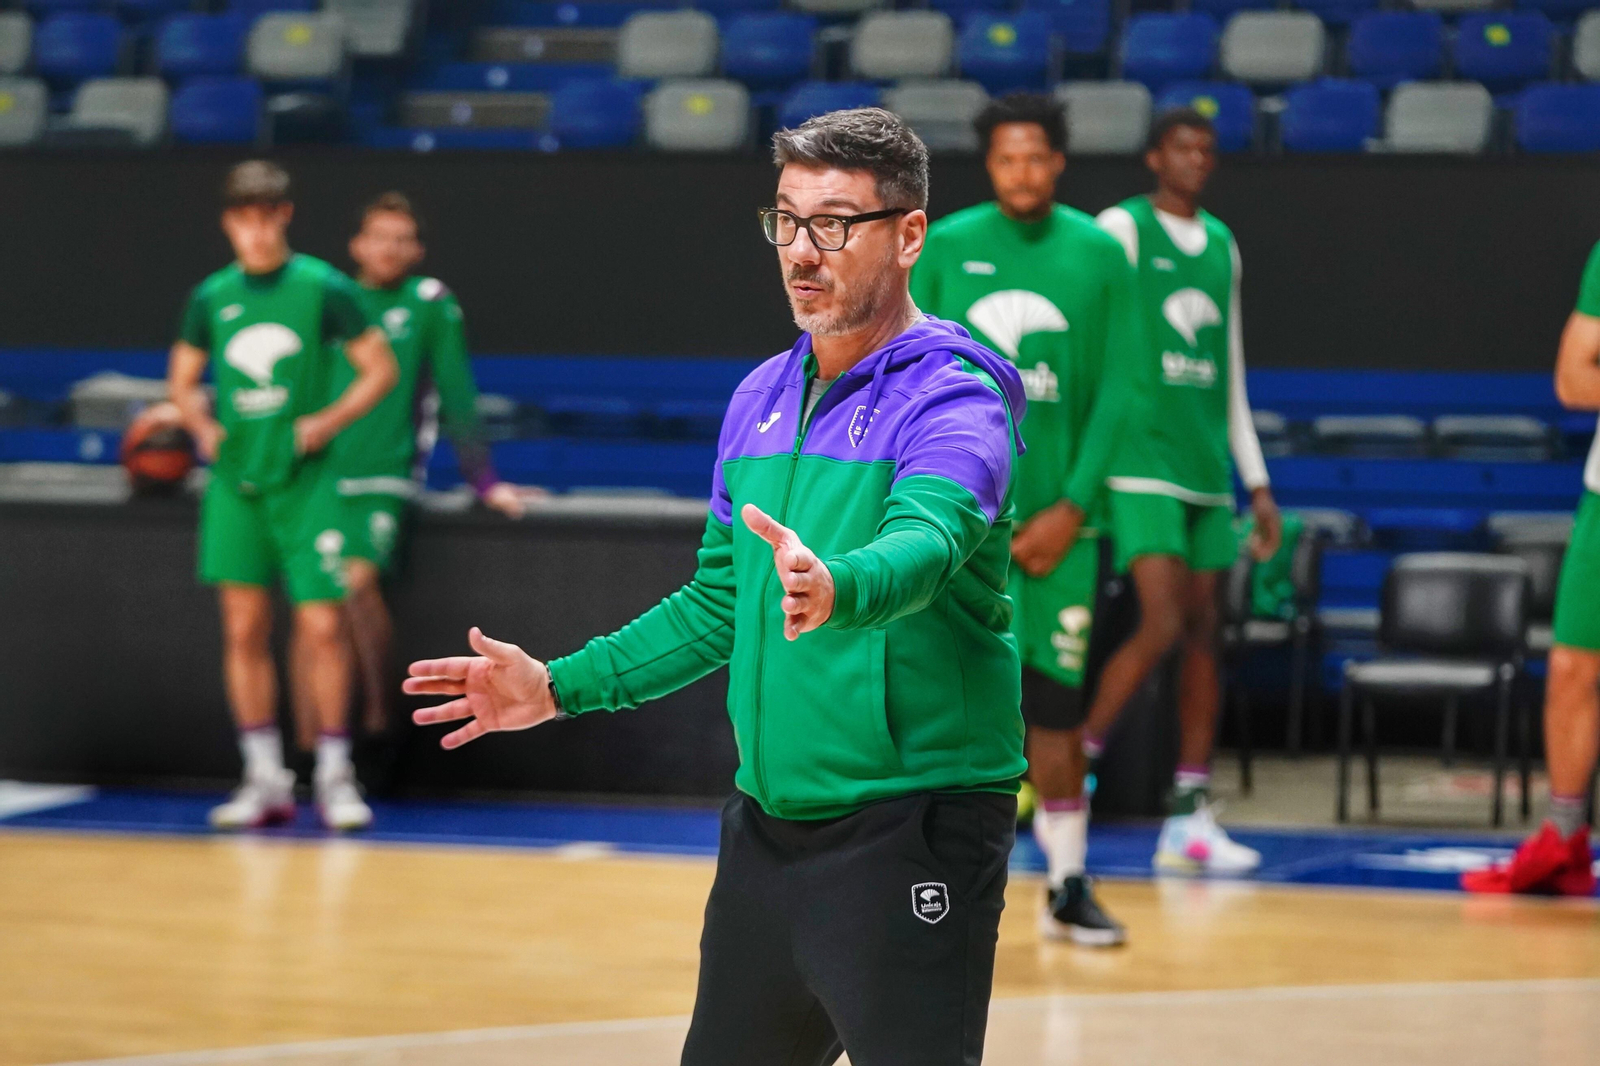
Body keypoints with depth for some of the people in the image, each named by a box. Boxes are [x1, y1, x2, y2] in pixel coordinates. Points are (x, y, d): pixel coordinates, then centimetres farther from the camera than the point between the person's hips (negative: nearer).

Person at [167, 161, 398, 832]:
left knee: (322, 625, -6)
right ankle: (266, 781, 10)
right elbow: (183, 379, 20)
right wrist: (204, 427, 2)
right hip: (235, 481, 3)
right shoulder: (212, 297, 6)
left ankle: (334, 776, 6)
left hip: (304, 479, -3)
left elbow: (380, 369, 1)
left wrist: (329, 421, -11)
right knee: (243, 628, 2)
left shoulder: (323, 288, -3)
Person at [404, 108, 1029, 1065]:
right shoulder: (758, 400, 12)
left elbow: (925, 542, -32)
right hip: (766, 829, 8)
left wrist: (834, 591, -52)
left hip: (909, 839, -8)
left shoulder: (953, 400, -11)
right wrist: (560, 687, 21)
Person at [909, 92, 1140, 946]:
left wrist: (1072, 507, -8)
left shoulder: (1099, 255, 3)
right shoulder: (944, 248, 1)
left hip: (1058, 514, 1)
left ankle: (1067, 883, 14)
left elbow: (1113, 389, 1)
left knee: (1055, 698, 5)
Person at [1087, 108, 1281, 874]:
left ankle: (1190, 818, 4)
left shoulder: (1222, 245, 17)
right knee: (1162, 625, -15)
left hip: (1207, 468, 6)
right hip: (1141, 460, -6)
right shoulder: (1122, 228, -2)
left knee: (1203, 634, 2)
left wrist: (1258, 483, 17)